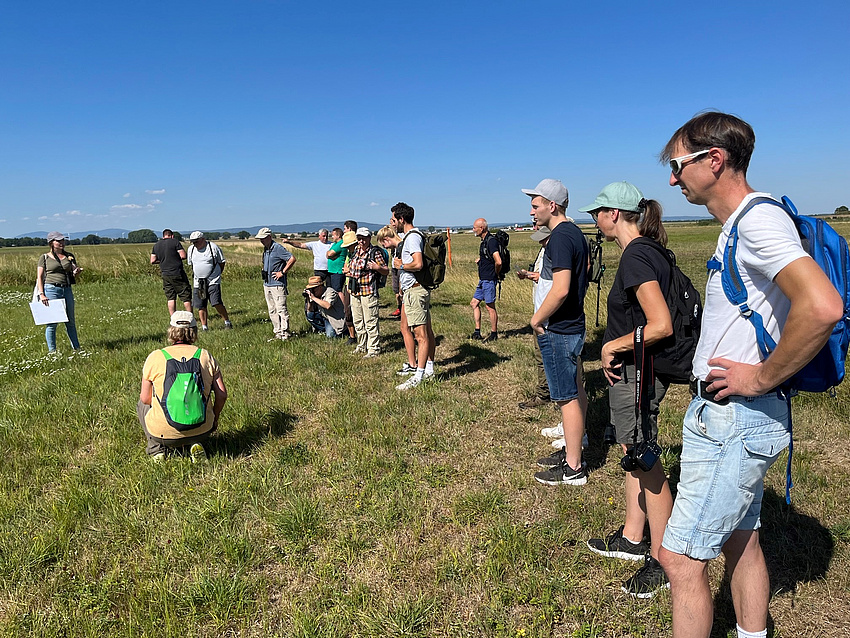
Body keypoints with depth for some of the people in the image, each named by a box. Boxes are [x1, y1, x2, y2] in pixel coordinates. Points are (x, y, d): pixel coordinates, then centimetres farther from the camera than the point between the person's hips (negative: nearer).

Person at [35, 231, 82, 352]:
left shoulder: (69, 256, 14)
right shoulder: (45, 258, 4)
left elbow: (73, 275, 15)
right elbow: (39, 277, 0)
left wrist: (76, 272, -10)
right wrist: (41, 294, -10)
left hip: (67, 289, 4)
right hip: (51, 289, -4)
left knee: (71, 321, 7)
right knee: (52, 322, -2)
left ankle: (76, 347, 15)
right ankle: (52, 350, 6)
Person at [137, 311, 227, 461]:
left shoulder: (155, 357, -3)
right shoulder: (206, 356, 1)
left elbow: (145, 398, 2)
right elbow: (222, 395, 0)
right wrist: (214, 419, 18)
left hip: (163, 432, -1)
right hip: (202, 430, 1)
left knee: (142, 405, 30)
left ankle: (156, 448, 14)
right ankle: (195, 444, 11)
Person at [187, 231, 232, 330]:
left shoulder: (213, 247, -6)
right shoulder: (191, 249, 8)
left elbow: (222, 262, 4)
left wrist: (217, 274, 2)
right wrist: (196, 274, 15)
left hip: (213, 281, -5)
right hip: (198, 283, 5)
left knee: (217, 303, -13)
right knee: (201, 306, 4)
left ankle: (227, 322, 2)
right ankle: (204, 327, 13)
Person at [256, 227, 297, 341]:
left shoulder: (278, 248, -12)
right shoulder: (265, 249, 15)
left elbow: (292, 259, -18)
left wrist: (282, 273, -15)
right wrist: (264, 281, 19)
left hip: (277, 284, -9)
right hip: (267, 284, 9)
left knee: (281, 309, -8)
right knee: (272, 310, 10)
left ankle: (285, 333, -5)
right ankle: (278, 332, 17)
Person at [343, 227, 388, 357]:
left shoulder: (375, 253, -7)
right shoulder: (355, 252, 14)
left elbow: (386, 271, -8)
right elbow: (349, 267, 31)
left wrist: (377, 267, -26)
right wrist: (347, 271, 9)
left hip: (368, 292, -8)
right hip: (355, 292, 8)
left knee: (370, 322, -4)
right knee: (358, 321, 16)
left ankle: (374, 349, 5)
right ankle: (362, 346, 30)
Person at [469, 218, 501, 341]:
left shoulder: (491, 241, -18)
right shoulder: (484, 241, 13)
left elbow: (498, 262, -28)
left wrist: (496, 273, -11)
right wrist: (480, 260, 11)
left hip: (489, 280, -10)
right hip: (483, 280, 10)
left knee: (490, 307, -1)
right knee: (474, 303, 12)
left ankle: (494, 334, 10)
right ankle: (477, 332, 17)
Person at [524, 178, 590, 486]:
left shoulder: (560, 238, -19)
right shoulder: (576, 233, 12)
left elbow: (560, 289, -29)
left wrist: (537, 319, -16)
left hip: (558, 331, -11)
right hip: (574, 325, 11)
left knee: (567, 398, -2)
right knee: (575, 392, 18)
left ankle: (573, 469, 8)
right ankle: (573, 451, 32)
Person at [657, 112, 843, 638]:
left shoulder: (759, 219, -19)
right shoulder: (738, 225, 12)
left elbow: (822, 307, -33)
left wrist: (762, 378, -21)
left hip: (737, 420, -10)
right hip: (722, 414, 10)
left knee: (681, 556, -1)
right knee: (740, 541, 21)